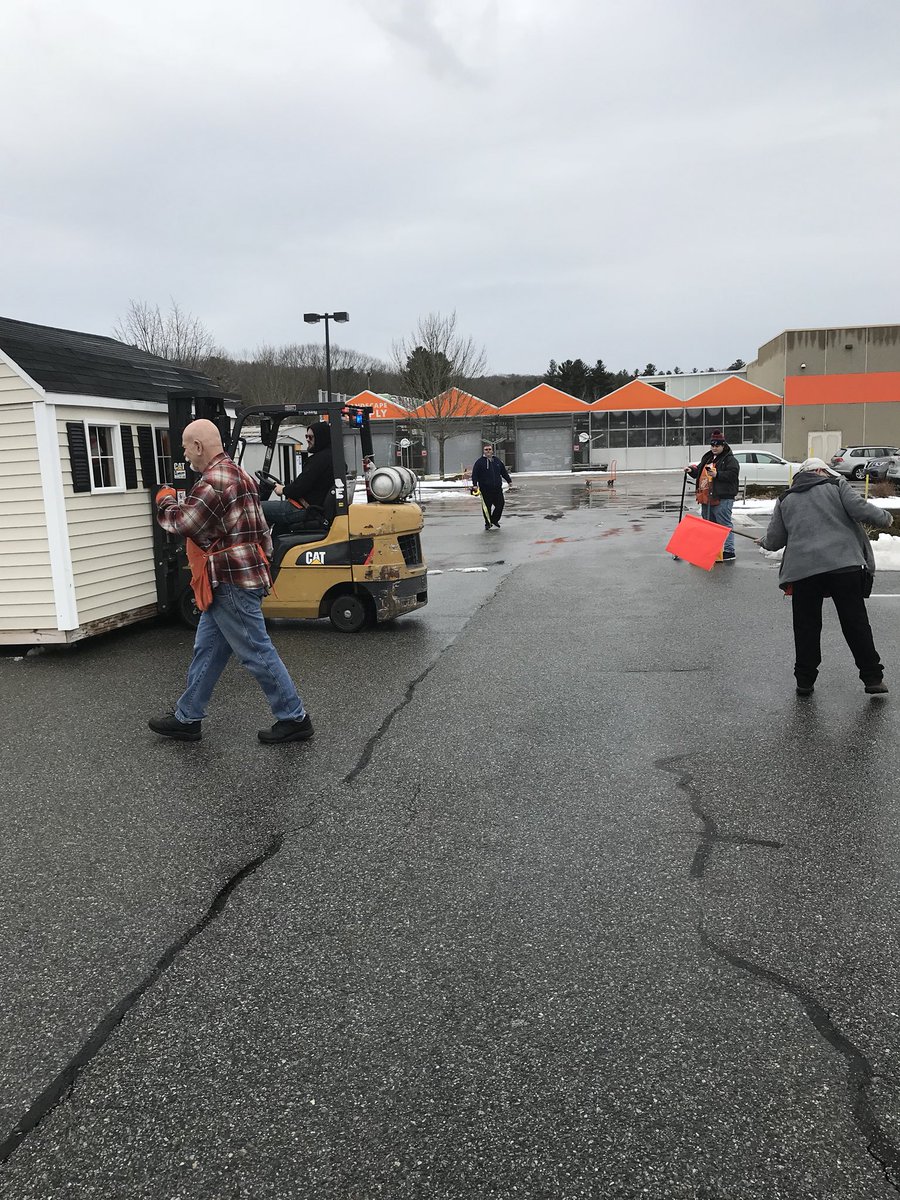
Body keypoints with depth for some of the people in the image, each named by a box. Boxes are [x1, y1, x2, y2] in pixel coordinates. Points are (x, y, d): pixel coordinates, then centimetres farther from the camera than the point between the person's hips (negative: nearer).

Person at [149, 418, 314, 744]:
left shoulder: (215, 480, -17)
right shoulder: (236, 473, 18)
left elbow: (183, 523, -15)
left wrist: (165, 501, 3)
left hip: (232, 582, -11)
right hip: (238, 575, 11)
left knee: (256, 652, -3)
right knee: (206, 650, 15)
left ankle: (294, 719, 6)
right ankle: (187, 718, 23)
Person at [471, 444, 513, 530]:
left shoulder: (497, 461, 15)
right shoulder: (479, 462, 1)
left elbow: (504, 472, 24)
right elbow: (475, 474, -4)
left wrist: (509, 481, 23)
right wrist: (474, 484, -15)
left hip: (497, 488, 4)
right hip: (485, 490, -4)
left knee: (500, 504, 0)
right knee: (487, 507, 0)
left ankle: (494, 521, 17)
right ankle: (488, 524, 12)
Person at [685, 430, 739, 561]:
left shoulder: (730, 460, -6)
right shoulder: (707, 458, 19)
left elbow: (732, 475, -17)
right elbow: (699, 473, 28)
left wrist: (717, 474, -25)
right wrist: (692, 471, 8)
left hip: (722, 498, -9)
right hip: (706, 498, 9)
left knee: (725, 525, -9)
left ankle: (729, 551, -8)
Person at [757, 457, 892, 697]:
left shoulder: (785, 500, 18)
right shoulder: (836, 485, 10)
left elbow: (774, 541, 14)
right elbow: (859, 509, -4)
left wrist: (764, 541, 37)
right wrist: (885, 517, 13)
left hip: (802, 569, 2)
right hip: (844, 565, -2)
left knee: (806, 627, 11)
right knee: (856, 623, 6)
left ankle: (805, 681, 14)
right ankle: (873, 678, 9)